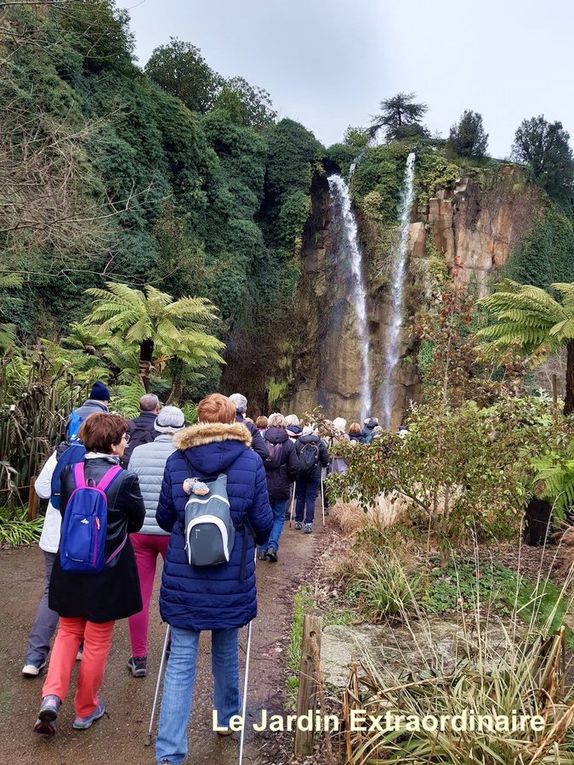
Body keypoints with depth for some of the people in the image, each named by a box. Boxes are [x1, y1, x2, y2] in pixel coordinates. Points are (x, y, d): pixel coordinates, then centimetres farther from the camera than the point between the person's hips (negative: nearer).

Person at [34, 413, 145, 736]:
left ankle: (52, 696, 9)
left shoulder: (69, 473, -6)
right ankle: (86, 709, 29)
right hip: (108, 573, -4)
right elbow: (137, 522, -6)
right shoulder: (125, 479, -20)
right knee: (98, 640, 14)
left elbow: (65, 512, 7)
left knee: (69, 632, 24)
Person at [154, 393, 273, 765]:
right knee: (226, 649, 22)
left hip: (183, 575, 0)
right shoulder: (250, 461, -8)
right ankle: (227, 717, 43)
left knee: (181, 659, 7)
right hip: (231, 576, 0)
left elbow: (164, 518, 6)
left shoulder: (176, 461, -4)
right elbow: (263, 521, -3)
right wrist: (258, 538, 20)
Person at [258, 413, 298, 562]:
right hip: (281, 487, -1)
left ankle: (263, 550, 17)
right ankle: (273, 546, -1)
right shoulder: (288, 444, -8)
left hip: (264, 485, 1)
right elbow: (294, 467, -9)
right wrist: (290, 480, 10)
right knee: (279, 517, 14)